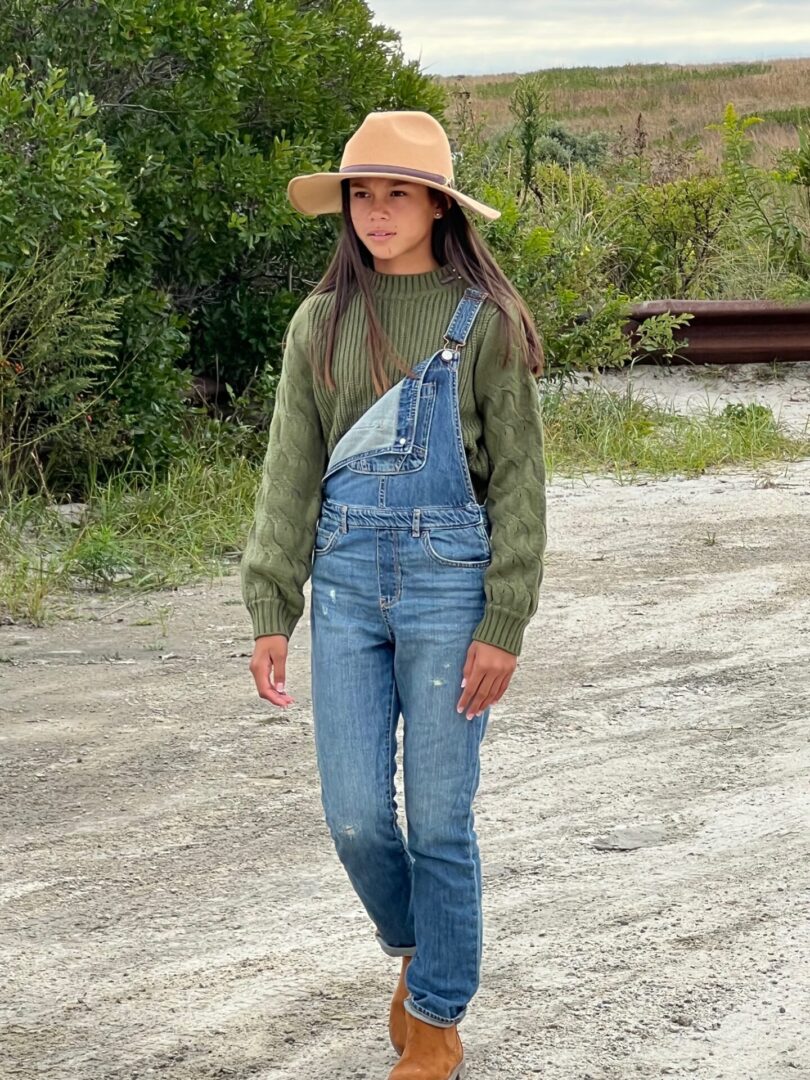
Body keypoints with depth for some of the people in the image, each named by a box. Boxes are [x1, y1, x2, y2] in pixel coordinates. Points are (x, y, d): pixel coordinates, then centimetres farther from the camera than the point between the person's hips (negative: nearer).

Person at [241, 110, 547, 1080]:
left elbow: (517, 481, -2)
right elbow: (290, 475, 7)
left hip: (450, 575, -3)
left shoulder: (485, 321, -2)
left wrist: (503, 627, -8)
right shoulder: (322, 321, 7)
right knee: (354, 815, 3)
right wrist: (271, 613, 1)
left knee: (439, 817, 1)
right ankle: (413, 949, 32)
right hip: (346, 580, 3)